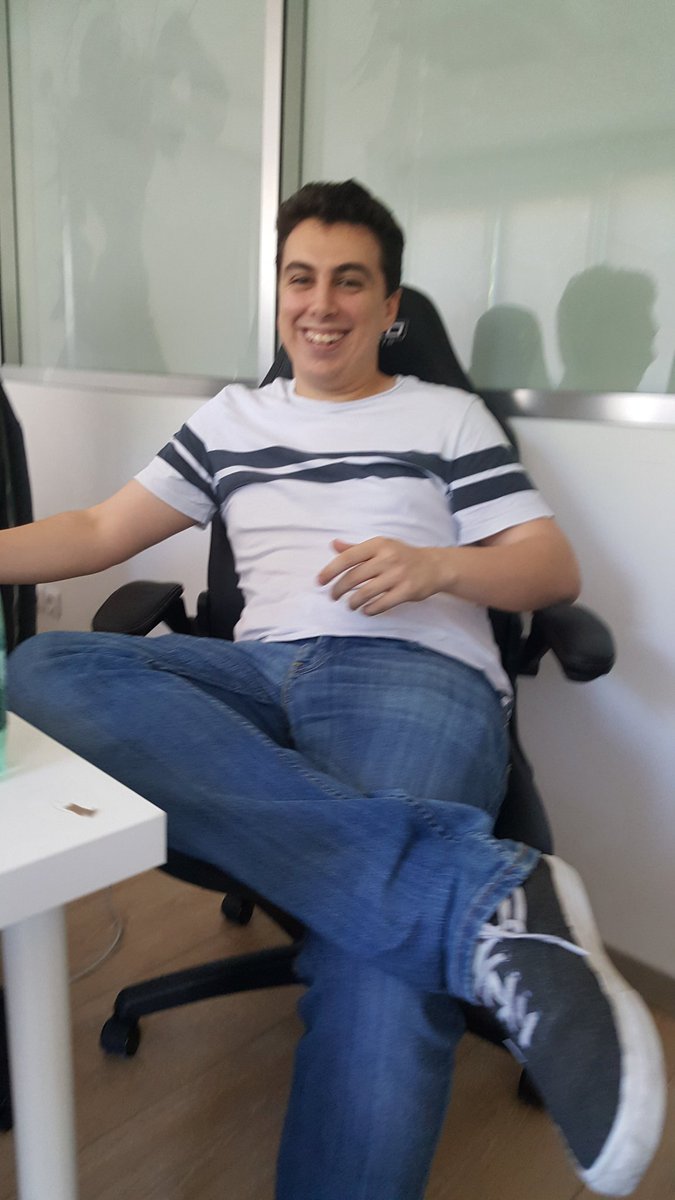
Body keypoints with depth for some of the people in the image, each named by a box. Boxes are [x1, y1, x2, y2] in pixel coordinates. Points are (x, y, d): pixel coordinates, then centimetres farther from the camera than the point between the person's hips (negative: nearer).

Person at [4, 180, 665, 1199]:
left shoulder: (449, 417, 18)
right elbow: (97, 533, 23)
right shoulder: (229, 419, 26)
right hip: (262, 674, 4)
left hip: (415, 670, -3)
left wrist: (436, 565, -10)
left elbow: (555, 569, 11)